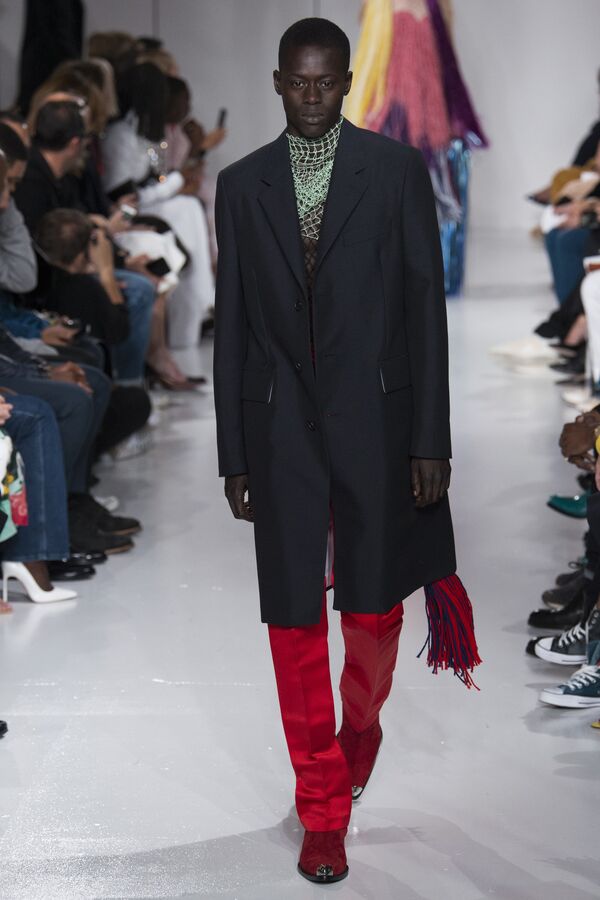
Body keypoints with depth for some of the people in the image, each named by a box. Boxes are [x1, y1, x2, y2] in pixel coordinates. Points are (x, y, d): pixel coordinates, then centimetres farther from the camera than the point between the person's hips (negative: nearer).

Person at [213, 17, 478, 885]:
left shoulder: (397, 169, 0)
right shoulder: (242, 185, 7)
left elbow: (425, 304, -2)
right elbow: (232, 324, 8)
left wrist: (431, 438, -7)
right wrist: (233, 453, 5)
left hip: (376, 421, -1)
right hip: (281, 426, 1)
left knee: (374, 608, 8)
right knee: (295, 620, 2)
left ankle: (361, 725, 42)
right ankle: (324, 809, 15)